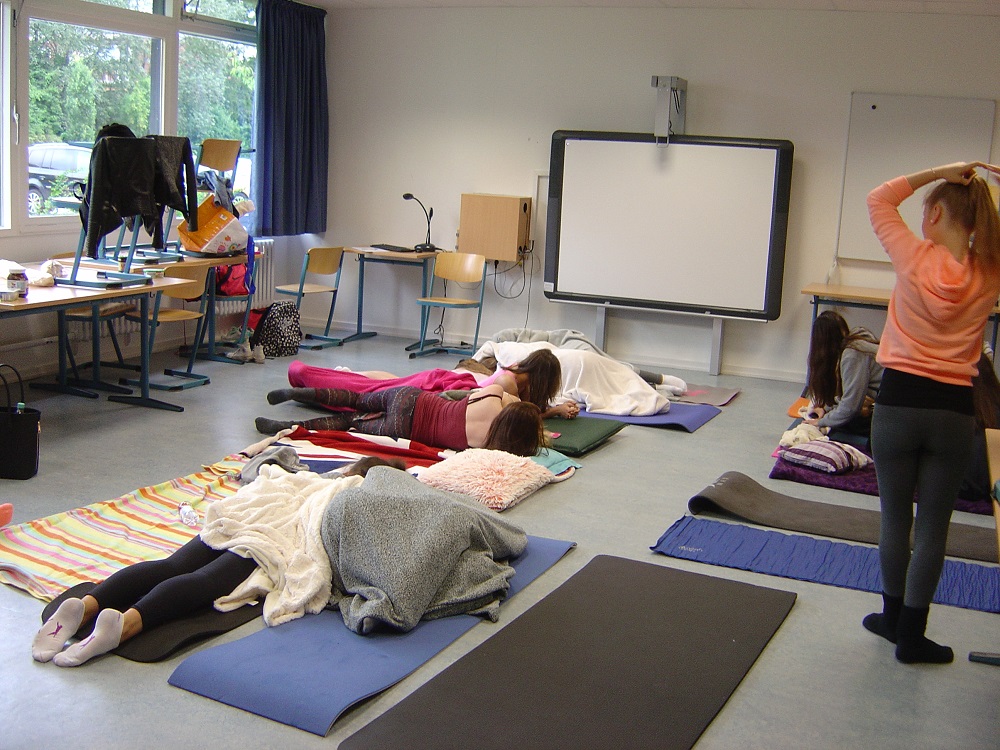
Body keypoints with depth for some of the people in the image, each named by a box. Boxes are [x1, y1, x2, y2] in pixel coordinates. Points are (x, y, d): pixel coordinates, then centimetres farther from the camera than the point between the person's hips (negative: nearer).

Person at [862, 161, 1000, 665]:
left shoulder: (914, 258, -9)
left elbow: (879, 199, 5)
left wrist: (940, 172, 2)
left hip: (899, 402, -1)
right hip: (953, 410, 2)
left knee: (895, 519, 14)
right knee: (933, 527, 9)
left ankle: (895, 615, 28)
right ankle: (910, 634, 16)